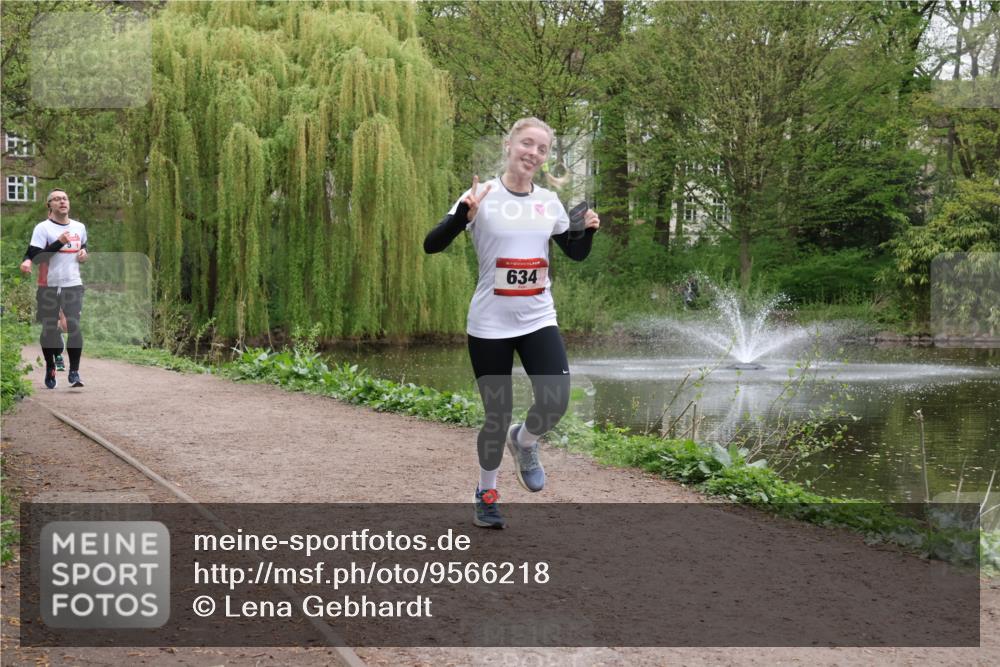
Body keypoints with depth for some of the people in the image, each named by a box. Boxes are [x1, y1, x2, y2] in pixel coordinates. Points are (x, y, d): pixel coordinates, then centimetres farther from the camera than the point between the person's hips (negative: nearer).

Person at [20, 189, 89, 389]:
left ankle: (74, 371, -8)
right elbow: (35, 256, -14)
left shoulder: (79, 227, 10)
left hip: (73, 285, 2)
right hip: (49, 286, -2)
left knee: (74, 326, -12)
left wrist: (84, 253, 7)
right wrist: (59, 243, -22)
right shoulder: (43, 228, -5)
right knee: (49, 329, 6)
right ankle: (50, 369, 24)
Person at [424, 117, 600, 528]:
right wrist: (465, 213, -32)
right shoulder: (483, 197, -9)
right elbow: (431, 246, -16)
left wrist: (589, 229, -4)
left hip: (539, 321, 3)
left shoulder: (549, 202, 4)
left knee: (556, 402, -14)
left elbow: (576, 254, 17)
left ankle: (524, 443, 21)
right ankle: (486, 494, 28)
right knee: (498, 416, 2)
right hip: (489, 325, -3)